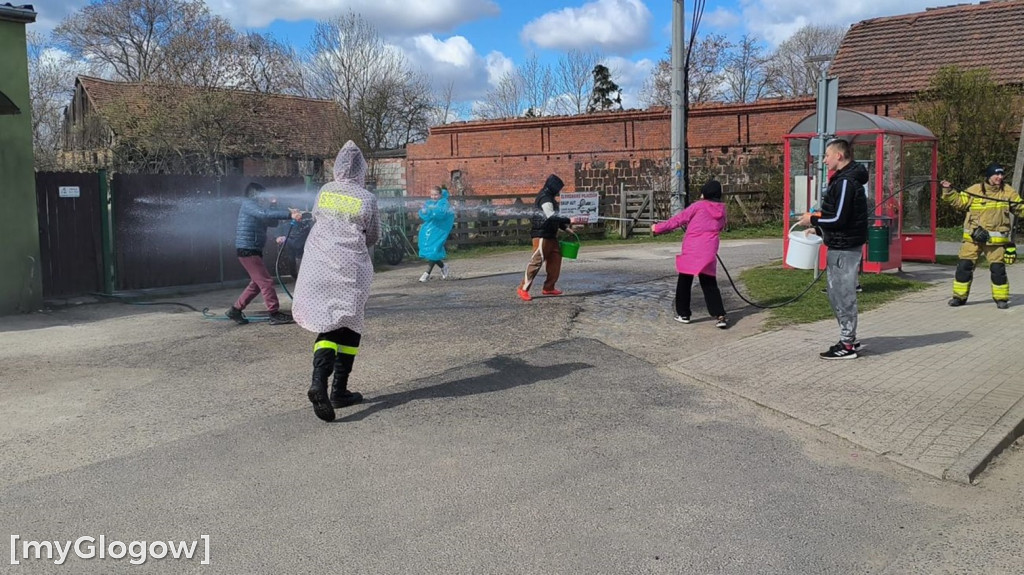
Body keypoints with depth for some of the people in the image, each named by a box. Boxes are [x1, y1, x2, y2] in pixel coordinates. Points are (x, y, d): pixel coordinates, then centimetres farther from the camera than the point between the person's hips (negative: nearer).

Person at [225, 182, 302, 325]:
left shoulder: (257, 207, 22)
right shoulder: (248, 204, -7)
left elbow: (273, 222, 15)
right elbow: (265, 214, -24)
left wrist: (273, 205, 2)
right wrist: (289, 214, -32)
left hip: (253, 250, 10)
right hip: (247, 250, -10)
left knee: (256, 283, 15)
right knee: (266, 282, -10)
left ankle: (235, 310, 20)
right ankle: (275, 314, -8)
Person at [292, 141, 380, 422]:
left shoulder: (324, 192, 5)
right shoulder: (367, 199, -4)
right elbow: (373, 238, 5)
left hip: (319, 267, 3)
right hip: (351, 270, -3)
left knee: (327, 325, 6)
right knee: (350, 327, 12)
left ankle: (319, 380, -18)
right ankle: (339, 391, 12)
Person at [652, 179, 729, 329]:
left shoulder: (698, 206, -5)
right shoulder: (721, 210, 7)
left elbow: (677, 220, -2)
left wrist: (658, 228, 7)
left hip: (691, 251, -4)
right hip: (709, 252, 4)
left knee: (684, 282, 11)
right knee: (710, 285, 9)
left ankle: (683, 314, 17)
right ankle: (720, 316, -2)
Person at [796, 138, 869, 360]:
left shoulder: (845, 182, -18)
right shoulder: (842, 179, 14)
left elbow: (838, 219, -24)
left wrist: (813, 219, -10)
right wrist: (818, 228, 14)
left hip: (844, 248, -11)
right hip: (841, 246, 11)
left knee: (843, 295, -3)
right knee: (837, 294, 17)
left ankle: (847, 345, 4)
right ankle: (849, 339, 26)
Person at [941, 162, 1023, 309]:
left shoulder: (1008, 192, 4)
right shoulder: (975, 190, 0)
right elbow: (959, 201, 3)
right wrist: (948, 191, -10)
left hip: (996, 238, 0)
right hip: (973, 237, 0)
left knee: (998, 268, 0)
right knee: (964, 265, -2)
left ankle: (1001, 298, 15)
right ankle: (959, 296, 10)